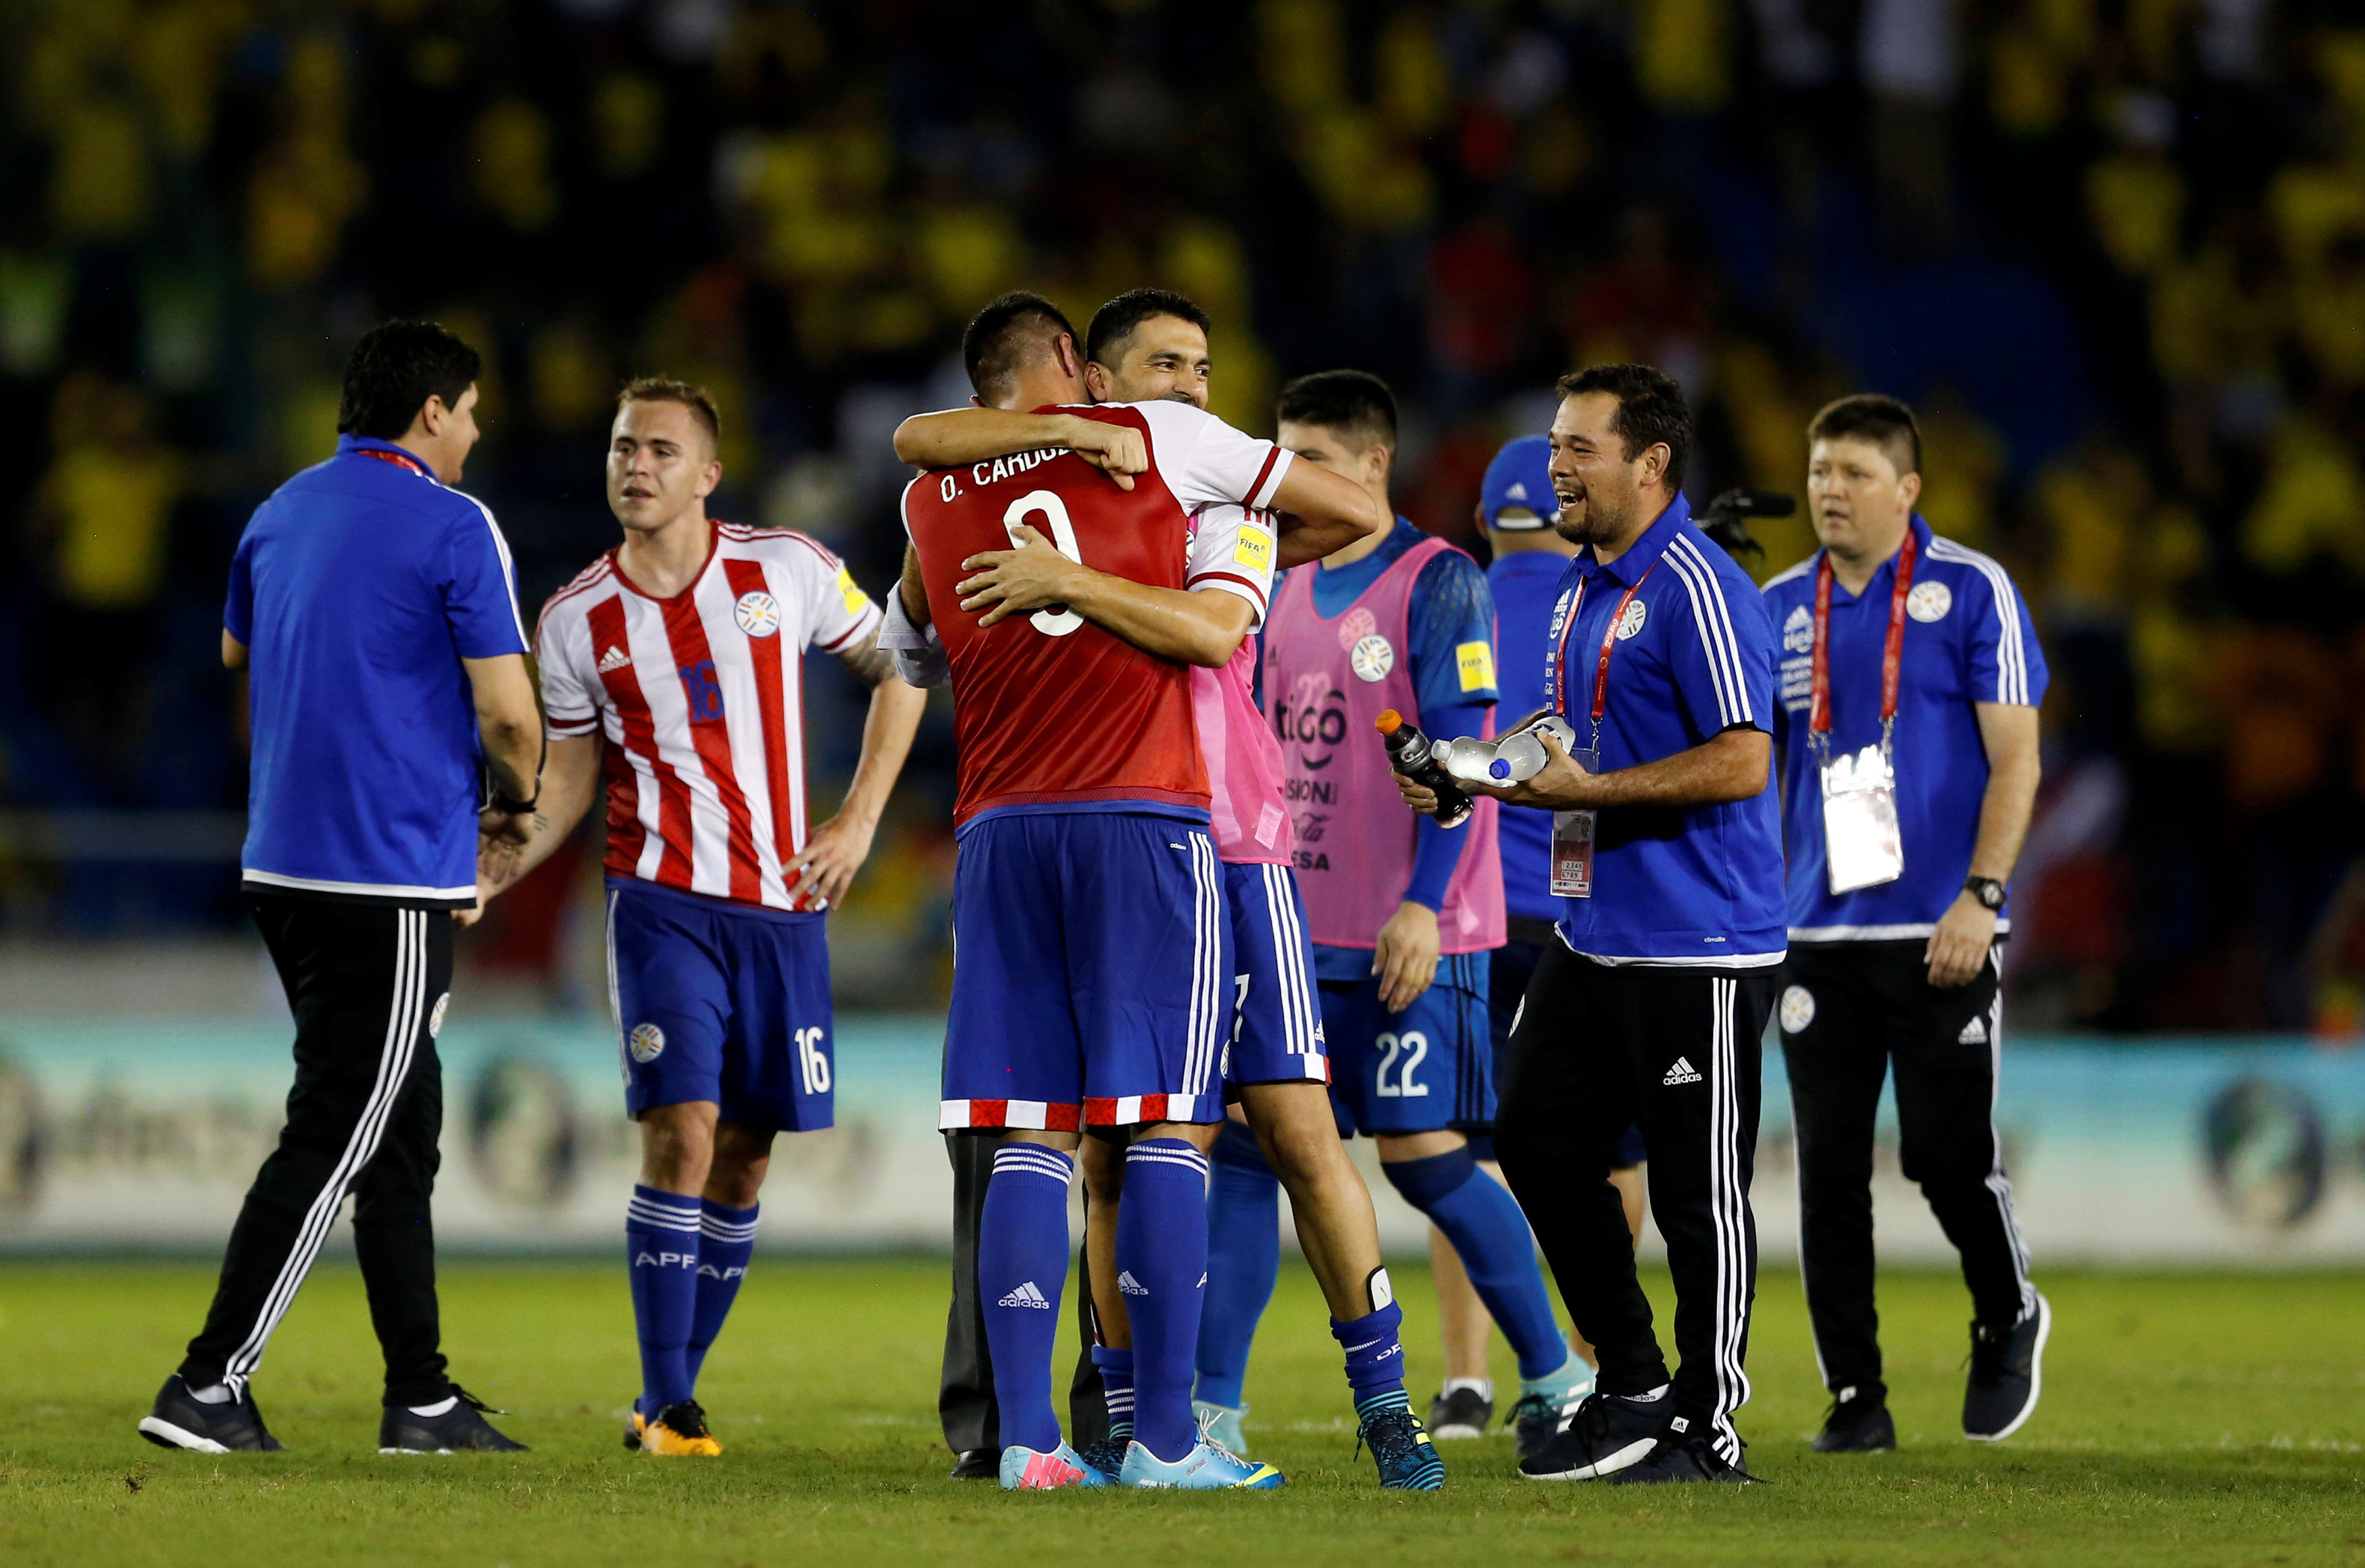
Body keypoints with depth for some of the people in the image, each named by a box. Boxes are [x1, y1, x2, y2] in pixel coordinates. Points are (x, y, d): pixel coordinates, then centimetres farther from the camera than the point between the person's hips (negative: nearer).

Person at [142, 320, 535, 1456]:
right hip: (396, 874, -8)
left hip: (281, 865, 8)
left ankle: (421, 1400, 16)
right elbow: (506, 712, -12)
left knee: (401, 1134, 14)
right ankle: (209, 1387, -9)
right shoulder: (455, 528, -9)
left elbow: (235, 652, 30)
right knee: (334, 1138, -5)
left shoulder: (281, 512, 12)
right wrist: (517, 801, 8)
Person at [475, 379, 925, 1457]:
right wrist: (489, 873, -7)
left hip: (785, 904, 2)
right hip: (663, 902, -2)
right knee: (681, 1135, -16)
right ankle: (668, 1408, -10)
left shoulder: (787, 570, 0)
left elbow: (897, 670, 11)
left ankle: (670, 1392, 18)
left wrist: (859, 819, 3)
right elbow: (569, 776, 9)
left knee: (744, 1157, 5)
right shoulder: (577, 621, 1)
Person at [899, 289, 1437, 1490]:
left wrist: (1068, 583, -22)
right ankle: (1126, 1417, 8)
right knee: (1110, 1156, 1)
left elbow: (1210, 629, -15)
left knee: (1297, 1129, -6)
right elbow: (919, 442, -4)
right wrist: (1069, 431, -14)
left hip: (1229, 854, -2)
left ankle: (1383, 1397, 2)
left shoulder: (1227, 501, 5)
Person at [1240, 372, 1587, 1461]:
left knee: (1423, 1157, -5)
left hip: (1408, 938, -7)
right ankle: (1208, 1402, -1)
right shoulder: (1288, 595, 14)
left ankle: (1555, 1376, 11)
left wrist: (1422, 905, -19)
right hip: (1296, 931, 7)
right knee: (1246, 1143, -1)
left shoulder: (1438, 585, -8)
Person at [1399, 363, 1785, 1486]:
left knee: (1698, 1190, -3)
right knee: (1540, 1145, 10)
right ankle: (1630, 1391, 20)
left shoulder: (1696, 591, -15)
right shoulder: (1581, 588, 15)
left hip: (1696, 949, -10)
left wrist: (1590, 789, -22)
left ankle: (1707, 1427, 6)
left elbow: (1741, 763, -21)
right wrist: (1488, 779, 9)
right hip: (1590, 931, 10)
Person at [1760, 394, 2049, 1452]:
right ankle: (1855, 1397, 8)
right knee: (1829, 1170, 0)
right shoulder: (1779, 609, 10)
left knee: (1949, 1154, -4)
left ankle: (2008, 1323, 24)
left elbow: (2015, 759, -4)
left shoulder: (1971, 592, -2)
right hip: (1819, 934, 4)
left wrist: (1980, 896, -13)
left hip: (1943, 933, -4)